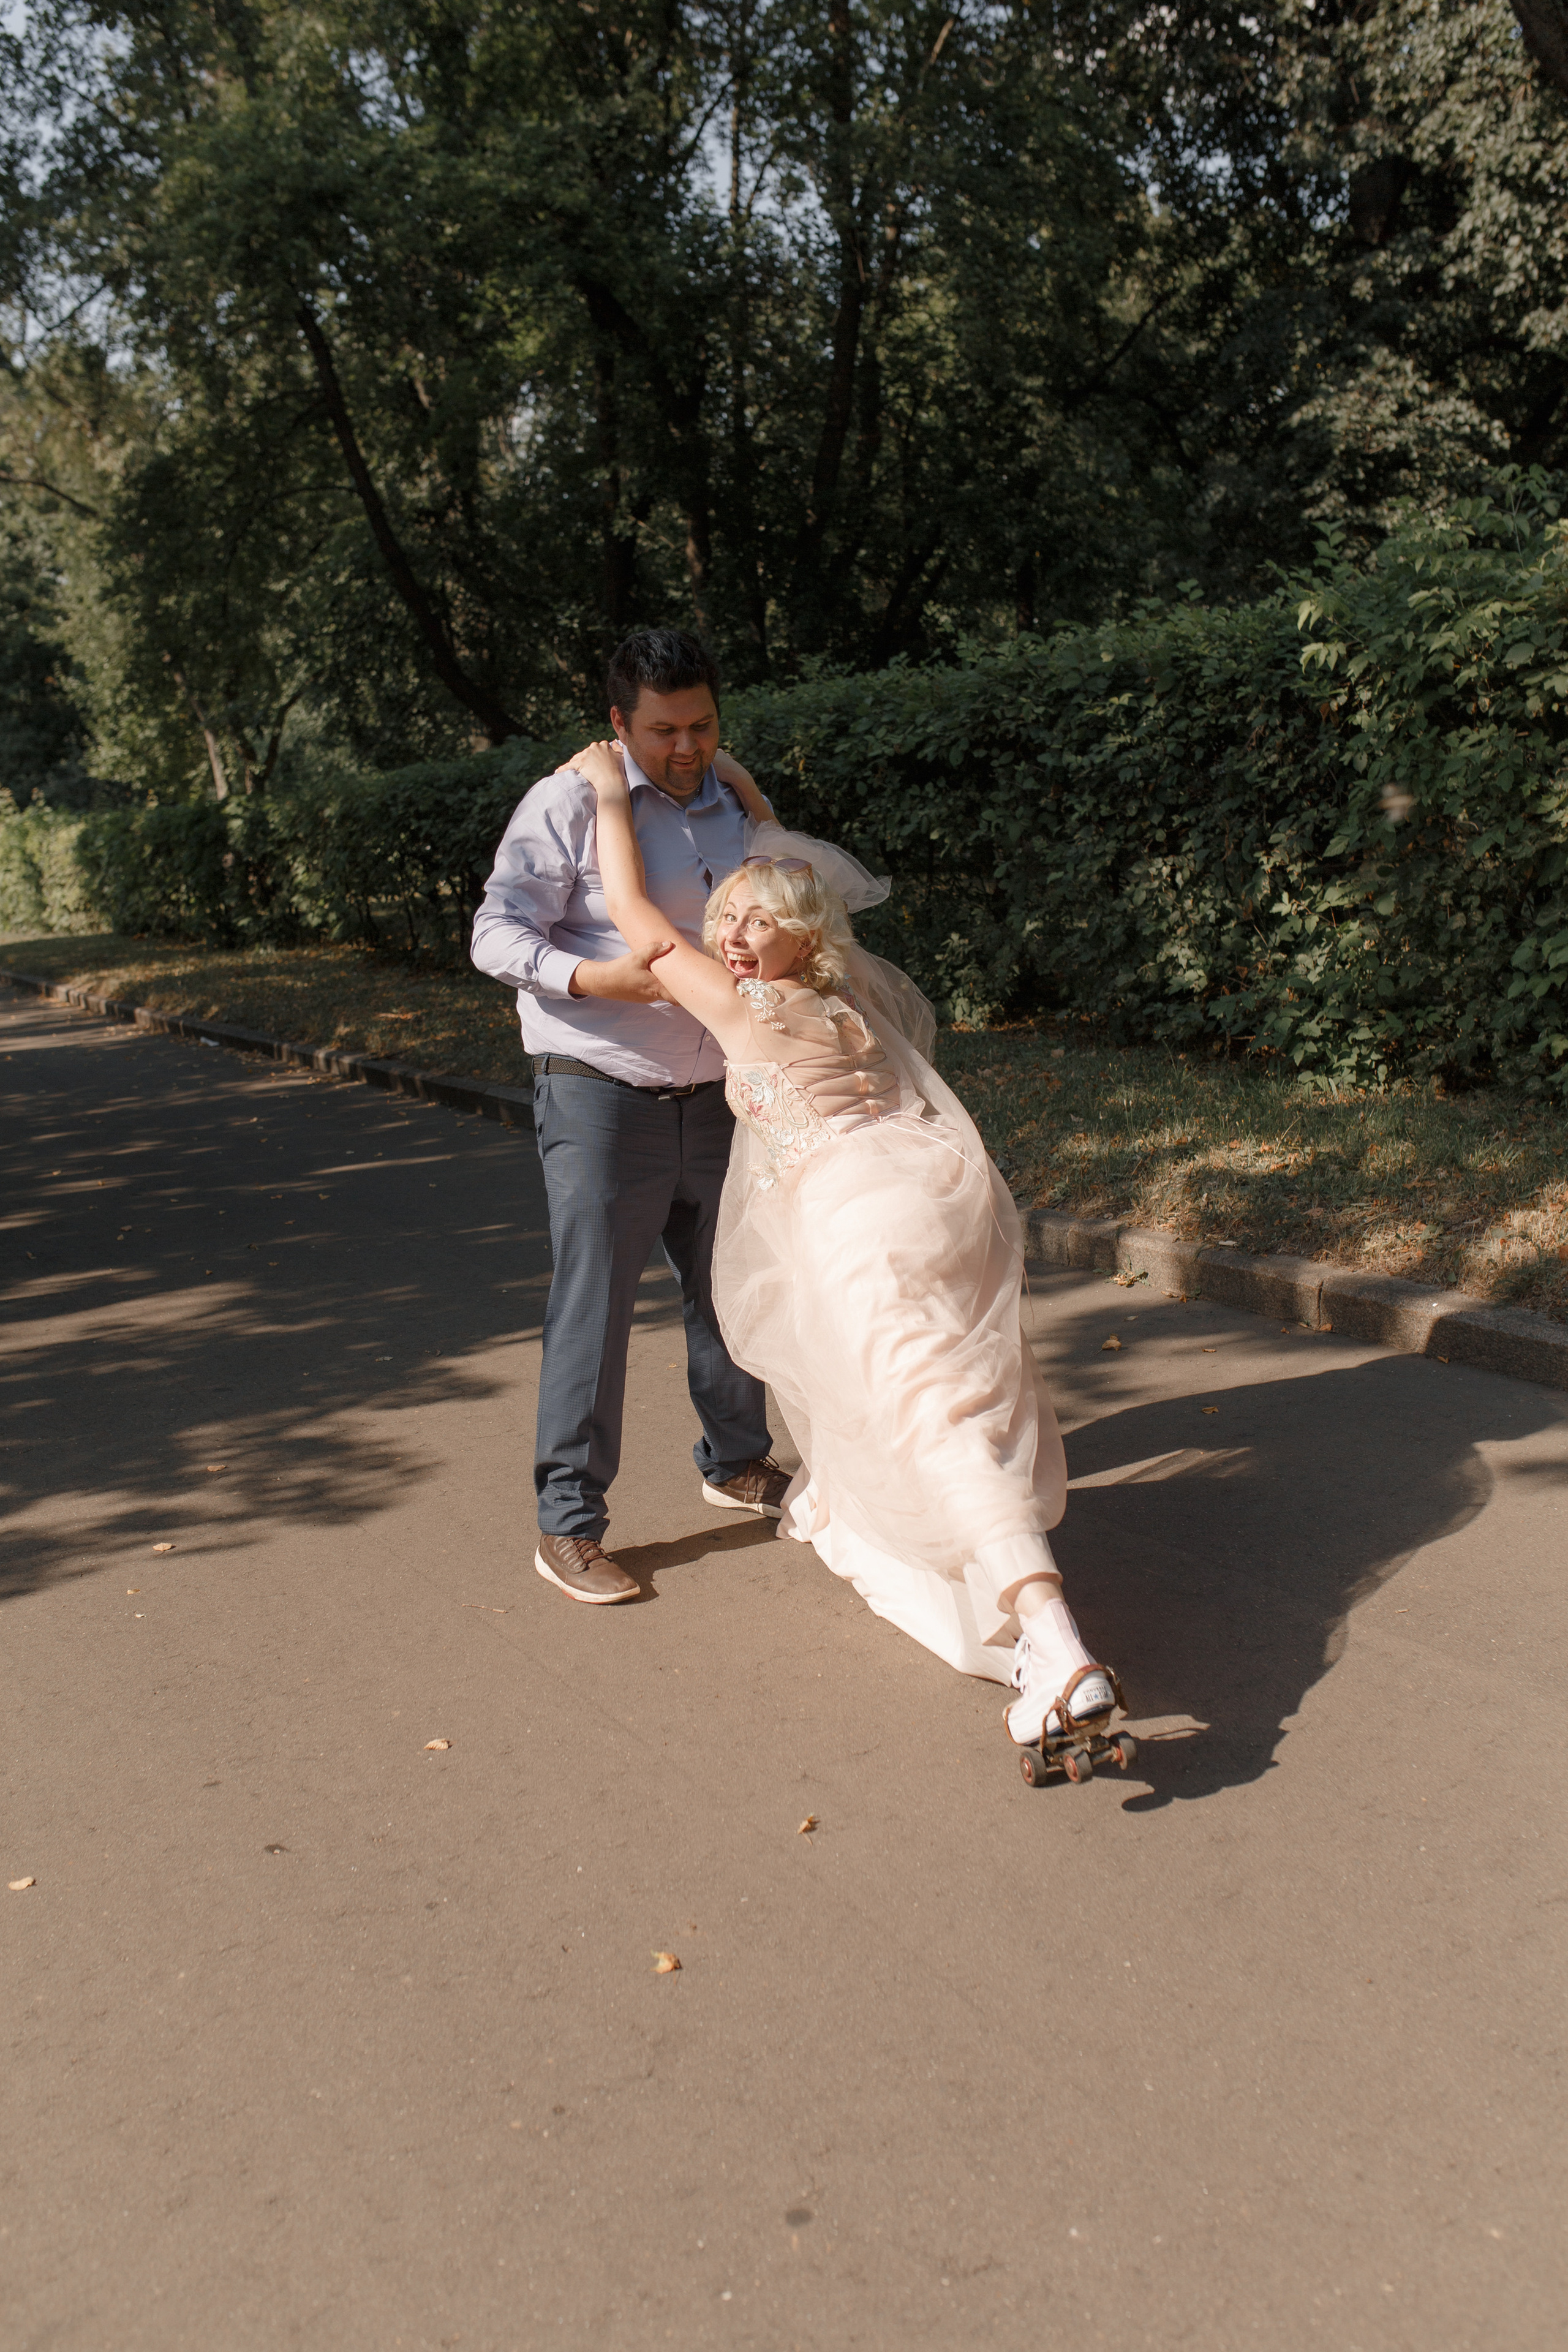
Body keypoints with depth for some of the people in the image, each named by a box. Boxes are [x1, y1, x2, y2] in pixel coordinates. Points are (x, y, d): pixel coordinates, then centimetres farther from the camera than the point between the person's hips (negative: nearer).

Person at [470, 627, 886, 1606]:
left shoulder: (730, 807, 11)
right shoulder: (571, 805, -10)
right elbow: (498, 934, -13)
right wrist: (597, 978, -28)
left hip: (713, 1098, 6)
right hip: (601, 1097, -6)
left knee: (728, 1289, 17)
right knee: (593, 1308, -5)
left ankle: (737, 1463, 38)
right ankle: (570, 1525, 5)